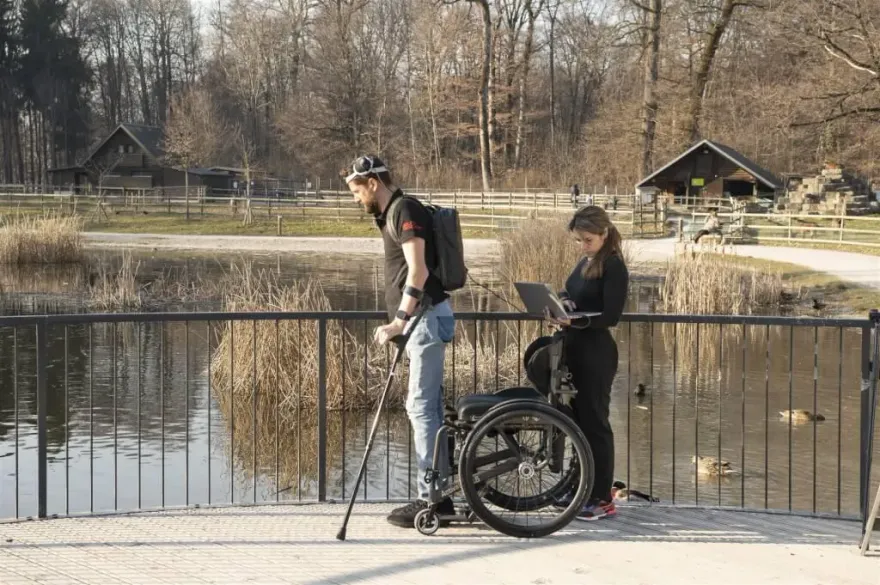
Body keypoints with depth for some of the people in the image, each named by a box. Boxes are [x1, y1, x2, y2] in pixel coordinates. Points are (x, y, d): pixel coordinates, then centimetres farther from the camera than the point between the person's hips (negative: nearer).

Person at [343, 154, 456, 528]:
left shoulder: (405, 211, -13)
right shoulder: (392, 214, 18)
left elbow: (418, 270, -24)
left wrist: (399, 320, -28)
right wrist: (401, 322, 26)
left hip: (427, 318, -10)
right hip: (422, 320, 10)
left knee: (421, 407, -10)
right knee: (429, 407, 11)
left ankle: (430, 498, -7)